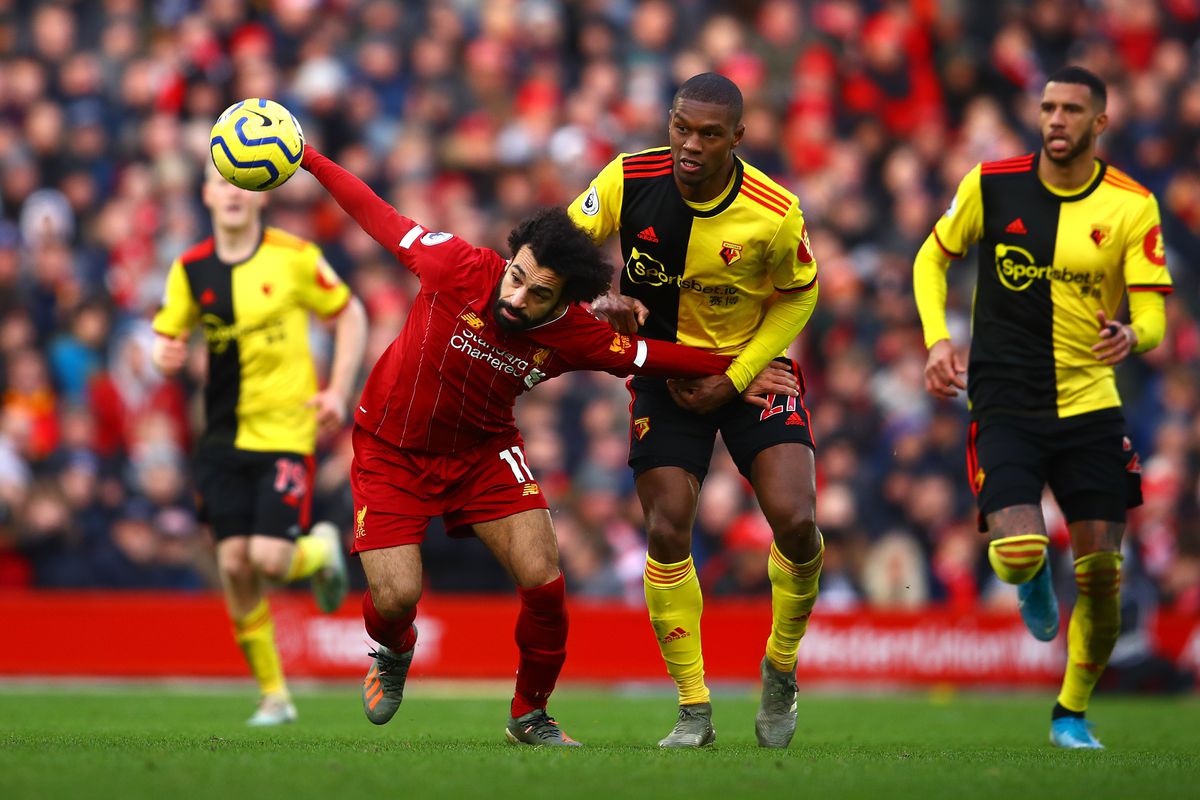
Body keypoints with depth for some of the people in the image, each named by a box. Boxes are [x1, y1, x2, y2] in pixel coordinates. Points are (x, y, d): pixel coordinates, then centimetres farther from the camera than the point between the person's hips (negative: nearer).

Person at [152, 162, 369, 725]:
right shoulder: (190, 269, 2)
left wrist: (338, 391, -5)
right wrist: (165, 356, -15)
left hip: (286, 430, -3)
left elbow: (349, 314, 4)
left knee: (269, 560, -15)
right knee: (234, 564, -3)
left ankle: (322, 551, 22)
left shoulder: (294, 257, -6)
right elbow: (167, 336, 9)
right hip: (224, 436, 3)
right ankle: (273, 695, 11)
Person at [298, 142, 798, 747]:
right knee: (396, 598, -13)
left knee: (544, 584, -11)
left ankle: (530, 716, 15)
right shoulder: (460, 269, -26)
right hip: (391, 451, -2)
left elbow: (648, 355, -3)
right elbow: (380, 219, -13)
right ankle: (393, 651, 28)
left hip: (483, 452, 2)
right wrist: (307, 159, -8)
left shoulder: (572, 336, -19)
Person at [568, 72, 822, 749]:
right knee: (667, 534, -8)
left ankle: (781, 668, 11)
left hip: (753, 368, -1)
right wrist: (601, 298, -26)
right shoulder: (630, 181, -18)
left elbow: (797, 296, -4)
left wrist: (734, 380, -11)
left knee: (795, 521, -17)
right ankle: (694, 711, 6)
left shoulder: (775, 214, -21)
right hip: (664, 369, 1)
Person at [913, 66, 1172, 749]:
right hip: (1006, 403, -1)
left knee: (1102, 575, -2)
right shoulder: (993, 183, -2)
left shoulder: (1131, 205, -3)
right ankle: (1033, 581, 20)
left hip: (1091, 404, 1)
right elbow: (933, 258, 13)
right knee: (1018, 551, -21)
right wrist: (938, 339, -2)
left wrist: (1132, 338, -31)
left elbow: (1153, 314, -7)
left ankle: (1073, 714, 20)